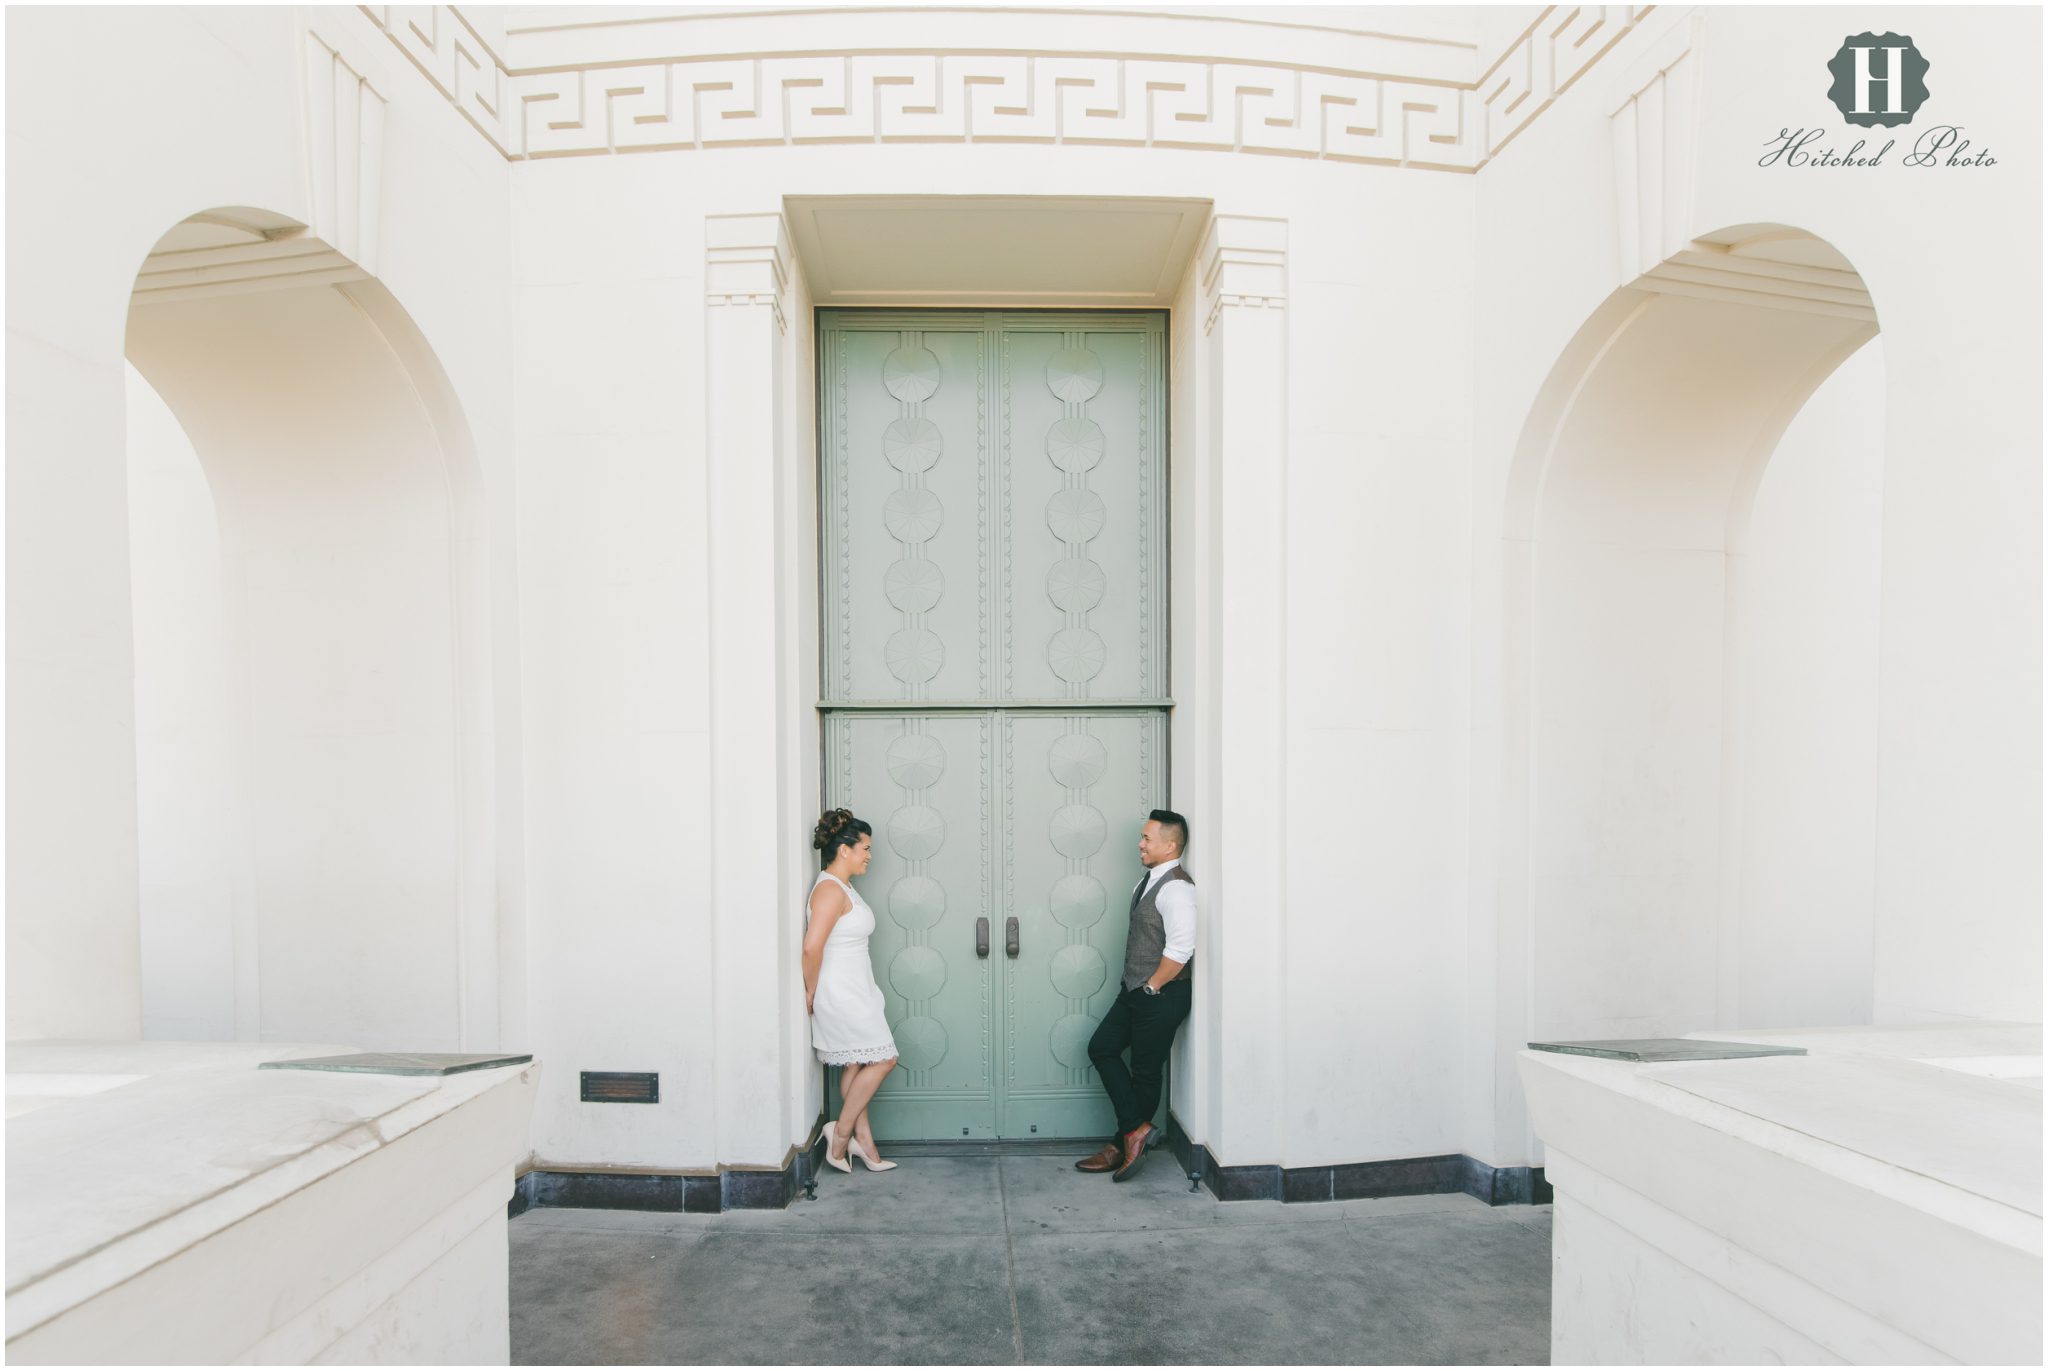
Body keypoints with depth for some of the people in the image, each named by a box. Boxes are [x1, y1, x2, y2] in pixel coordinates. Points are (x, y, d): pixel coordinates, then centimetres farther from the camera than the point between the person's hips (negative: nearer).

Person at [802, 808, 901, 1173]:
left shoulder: (843, 887, 12)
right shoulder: (830, 889, -20)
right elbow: (812, 946, -28)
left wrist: (815, 990, 14)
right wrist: (811, 991, -17)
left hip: (854, 992, 10)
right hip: (842, 994, -10)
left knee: (856, 1065, 13)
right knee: (882, 1059, -2)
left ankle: (863, 1142, 20)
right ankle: (842, 1130, 8)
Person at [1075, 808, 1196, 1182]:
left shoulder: (1176, 887, -20)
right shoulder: (1148, 880, 10)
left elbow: (1180, 949, -28)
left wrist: (1152, 986, -18)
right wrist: (1136, 984, 14)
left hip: (1161, 995, -10)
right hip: (1136, 990, 10)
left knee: (1145, 1071, 3)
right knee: (1101, 1047, 9)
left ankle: (1124, 1143, 15)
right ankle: (1136, 1130, 13)